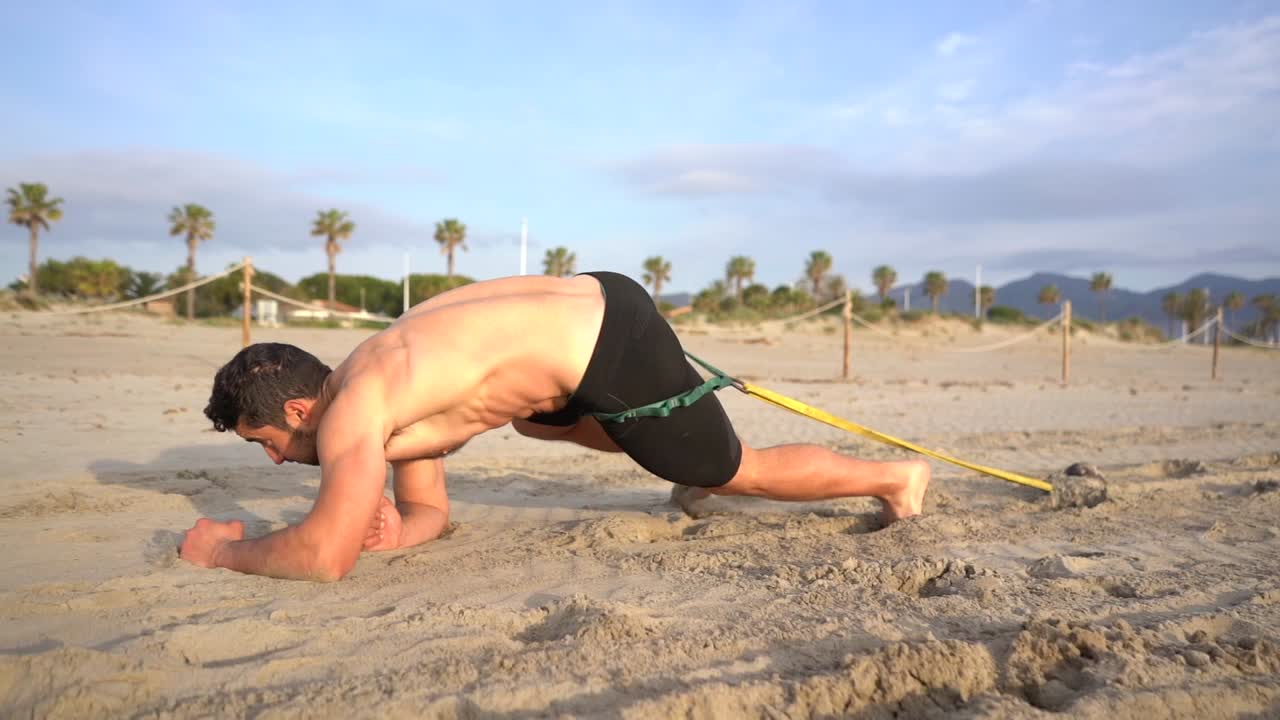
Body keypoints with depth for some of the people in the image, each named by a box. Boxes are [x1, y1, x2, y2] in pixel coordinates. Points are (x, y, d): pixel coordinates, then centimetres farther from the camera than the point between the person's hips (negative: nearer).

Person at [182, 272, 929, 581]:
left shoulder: (352, 411, -12)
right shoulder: (382, 406, 16)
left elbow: (326, 556, -21)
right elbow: (431, 513, 24)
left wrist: (220, 550, -2)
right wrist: (386, 533, 2)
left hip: (612, 347, -10)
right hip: (592, 305, 10)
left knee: (742, 472, 9)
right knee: (535, 420, 36)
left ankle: (895, 476, 27)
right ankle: (696, 459, 40)